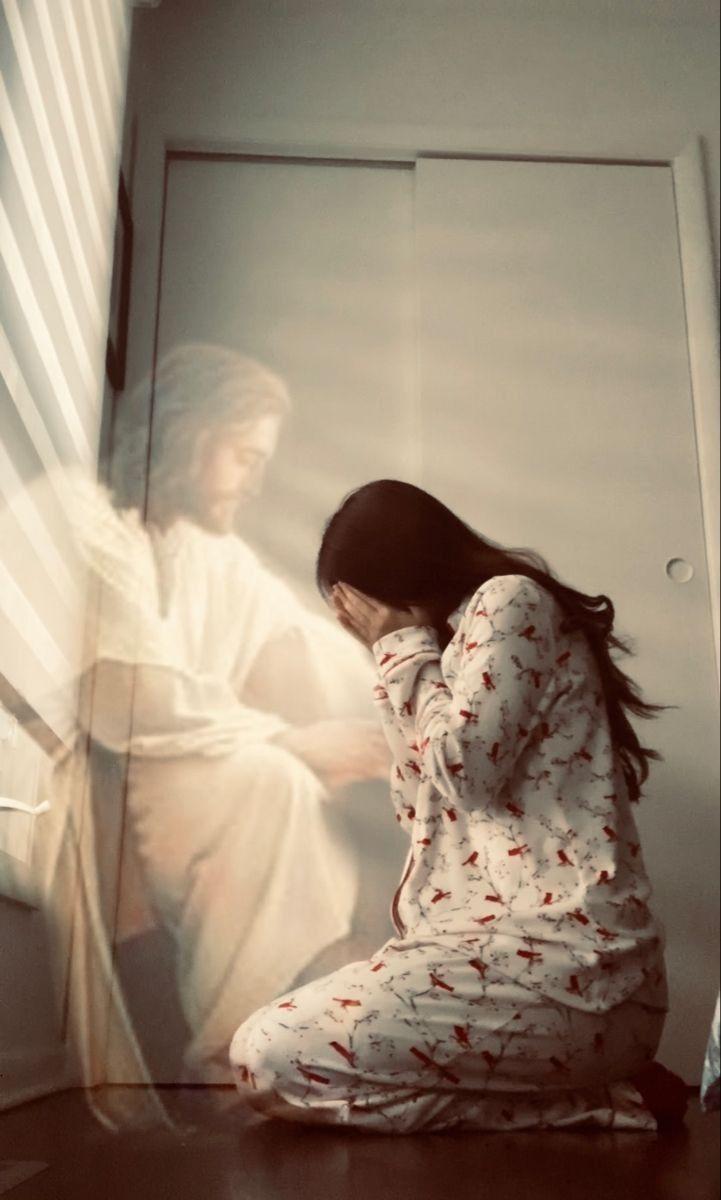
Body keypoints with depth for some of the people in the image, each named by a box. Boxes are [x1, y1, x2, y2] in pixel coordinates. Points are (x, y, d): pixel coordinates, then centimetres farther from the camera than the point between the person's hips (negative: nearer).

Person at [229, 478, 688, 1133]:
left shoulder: (510, 599, -3)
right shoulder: (460, 635, 25)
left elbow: (463, 767, -14)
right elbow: (425, 809, 20)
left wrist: (401, 645, -1)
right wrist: (401, 652, 16)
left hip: (558, 959, -10)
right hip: (510, 940, 10)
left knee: (268, 1059, -16)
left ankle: (608, 1103, -6)